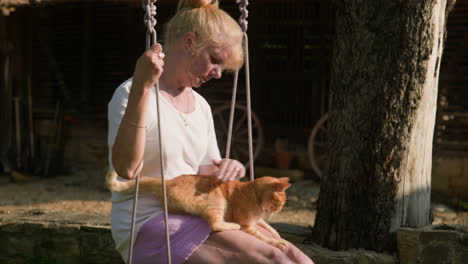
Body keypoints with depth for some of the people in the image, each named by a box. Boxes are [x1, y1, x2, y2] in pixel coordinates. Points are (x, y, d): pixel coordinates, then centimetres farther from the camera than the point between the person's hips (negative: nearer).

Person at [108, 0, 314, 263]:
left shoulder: (201, 106, 16)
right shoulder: (131, 94, -7)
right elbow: (126, 168, -24)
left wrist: (225, 170, -4)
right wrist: (141, 88, -30)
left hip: (194, 219, 7)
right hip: (148, 227, -7)